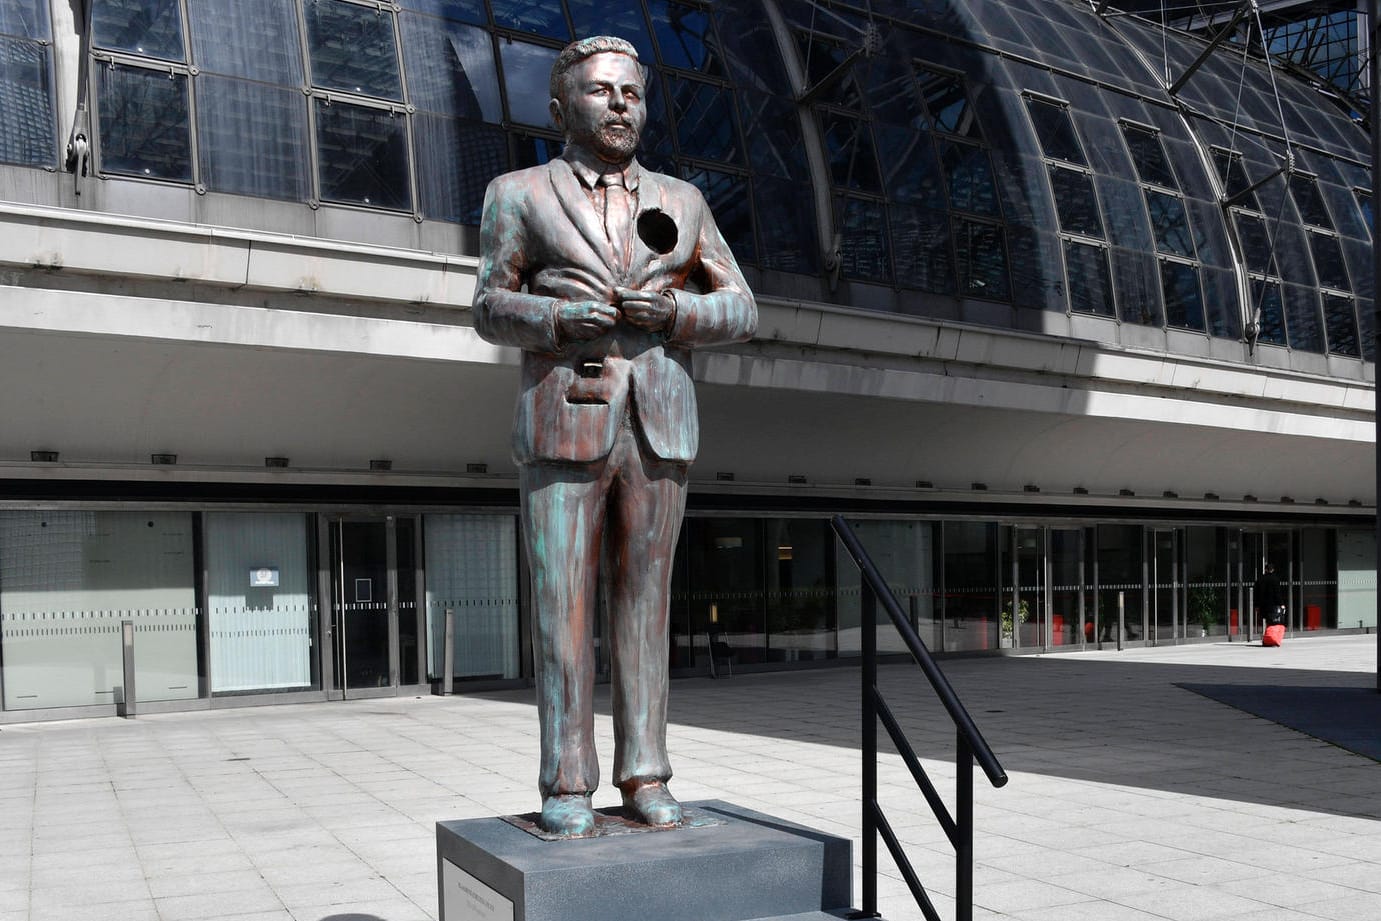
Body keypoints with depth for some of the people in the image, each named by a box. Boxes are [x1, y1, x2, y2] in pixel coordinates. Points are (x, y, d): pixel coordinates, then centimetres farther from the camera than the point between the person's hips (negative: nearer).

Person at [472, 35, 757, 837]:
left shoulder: (682, 202, 12)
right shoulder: (520, 194, 6)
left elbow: (741, 313, 10)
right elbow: (492, 309, 6)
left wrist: (675, 310, -10)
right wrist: (558, 317, -14)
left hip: (659, 429, 2)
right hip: (563, 427, -2)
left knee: (645, 603, 4)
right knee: (564, 608, -3)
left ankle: (646, 777, 10)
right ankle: (568, 786, 4)